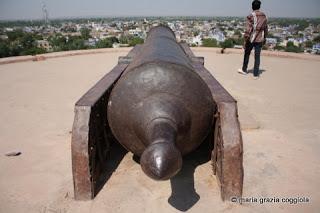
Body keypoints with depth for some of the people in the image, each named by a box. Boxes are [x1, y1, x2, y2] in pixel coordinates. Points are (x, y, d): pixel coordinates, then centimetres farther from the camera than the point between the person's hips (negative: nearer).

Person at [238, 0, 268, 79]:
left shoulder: (250, 17, -13)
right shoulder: (264, 16, 3)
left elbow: (248, 30, -16)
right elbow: (266, 29, 9)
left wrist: (245, 41, -11)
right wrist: (264, 38, 22)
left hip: (251, 39, -3)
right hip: (259, 40, 3)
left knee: (247, 54, 17)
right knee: (257, 57, 7)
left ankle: (244, 70, 30)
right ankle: (256, 74, 10)